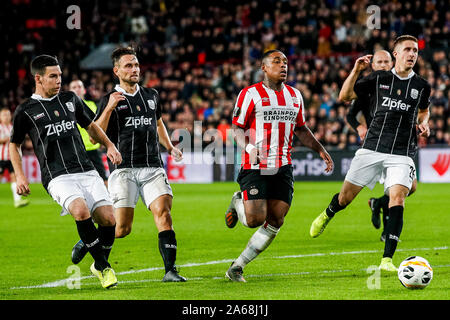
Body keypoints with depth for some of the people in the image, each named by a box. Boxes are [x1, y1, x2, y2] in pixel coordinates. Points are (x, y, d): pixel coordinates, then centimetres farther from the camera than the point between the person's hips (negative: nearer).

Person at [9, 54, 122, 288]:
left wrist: (109, 145, 13)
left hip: (86, 171, 4)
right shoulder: (26, 111, 3)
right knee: (81, 211, -32)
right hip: (58, 178, -4)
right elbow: (14, 144, 16)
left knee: (108, 219, -12)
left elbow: (90, 126, 28)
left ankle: (99, 266, 16)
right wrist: (20, 176, 5)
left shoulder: (70, 99, 14)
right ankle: (104, 268, -17)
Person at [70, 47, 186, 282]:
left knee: (163, 212, -16)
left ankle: (170, 271, -16)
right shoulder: (110, 100, 0)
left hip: (153, 168, 4)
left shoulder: (151, 96, 15)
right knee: (122, 228, -8)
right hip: (124, 170, -4)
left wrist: (170, 148, 24)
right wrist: (109, 108, -19)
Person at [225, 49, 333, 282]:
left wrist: (320, 150, 16)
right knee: (255, 219, -15)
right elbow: (237, 128, -4)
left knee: (275, 222, -3)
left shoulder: (295, 95, 15)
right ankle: (238, 203, 22)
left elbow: (301, 129, 26)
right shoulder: (250, 94, -3)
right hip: (255, 167, -5)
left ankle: (237, 267, 9)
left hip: (283, 168, 5)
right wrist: (248, 147, -23)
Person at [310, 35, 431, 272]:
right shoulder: (378, 79, 2)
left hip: (402, 153, 0)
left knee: (397, 198, -19)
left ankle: (387, 259, -17)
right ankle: (327, 215, 44)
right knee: (345, 196, 6)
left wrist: (423, 124, 6)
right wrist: (355, 72, -9)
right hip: (372, 148, 0)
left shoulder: (422, 86, 7)